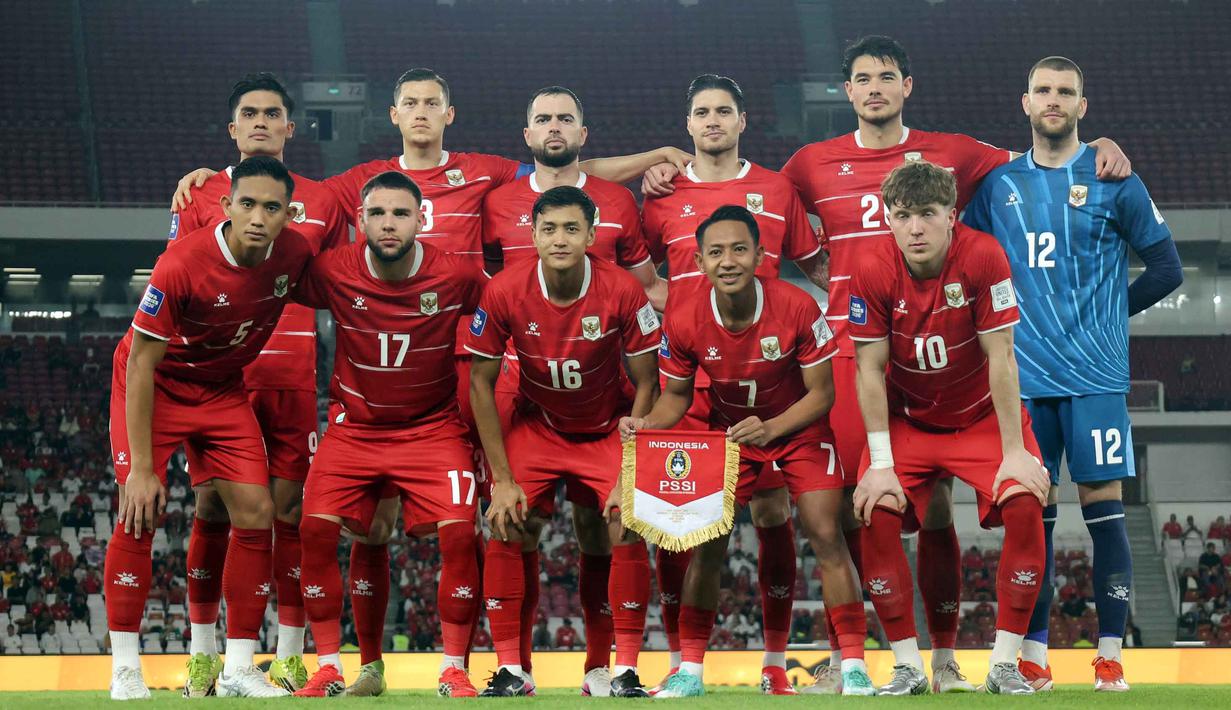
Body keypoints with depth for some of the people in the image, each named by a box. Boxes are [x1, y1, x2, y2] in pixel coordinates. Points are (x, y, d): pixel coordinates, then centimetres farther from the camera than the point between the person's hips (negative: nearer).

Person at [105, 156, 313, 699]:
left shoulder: (296, 254, -18)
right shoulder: (182, 265, -31)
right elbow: (142, 364, -25)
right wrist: (141, 466, -26)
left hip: (223, 390, 5)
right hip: (155, 385, -5)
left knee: (255, 512, -5)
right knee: (141, 512, -16)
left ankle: (238, 669, 3)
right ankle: (125, 668, -8)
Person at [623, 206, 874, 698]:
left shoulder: (797, 308, -26)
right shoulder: (684, 321, -21)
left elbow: (821, 393, -16)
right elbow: (677, 394, -3)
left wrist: (771, 428, -32)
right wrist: (646, 425, -23)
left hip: (797, 427, -2)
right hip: (728, 431, 2)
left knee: (825, 534, -11)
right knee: (707, 543, -5)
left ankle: (854, 666, -5)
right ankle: (690, 669, 6)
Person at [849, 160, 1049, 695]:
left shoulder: (983, 257, -23)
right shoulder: (874, 271, -18)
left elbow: (1000, 359, -19)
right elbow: (870, 370, -13)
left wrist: (1015, 451, -20)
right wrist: (880, 464, -17)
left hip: (983, 415, -1)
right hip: (906, 420, 1)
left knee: (1025, 504, -23)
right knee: (874, 512, -20)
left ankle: (1005, 664, -12)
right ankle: (908, 666, -6)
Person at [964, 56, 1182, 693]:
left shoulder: (1112, 180, 2)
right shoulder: (999, 184, 10)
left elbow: (1165, 269, 5)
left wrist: (1107, 312, 4)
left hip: (1094, 374, -3)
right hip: (1025, 377, 3)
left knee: (1102, 507, -4)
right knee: (1031, 513, 3)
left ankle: (1110, 658, -1)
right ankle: (1033, 657, 7)